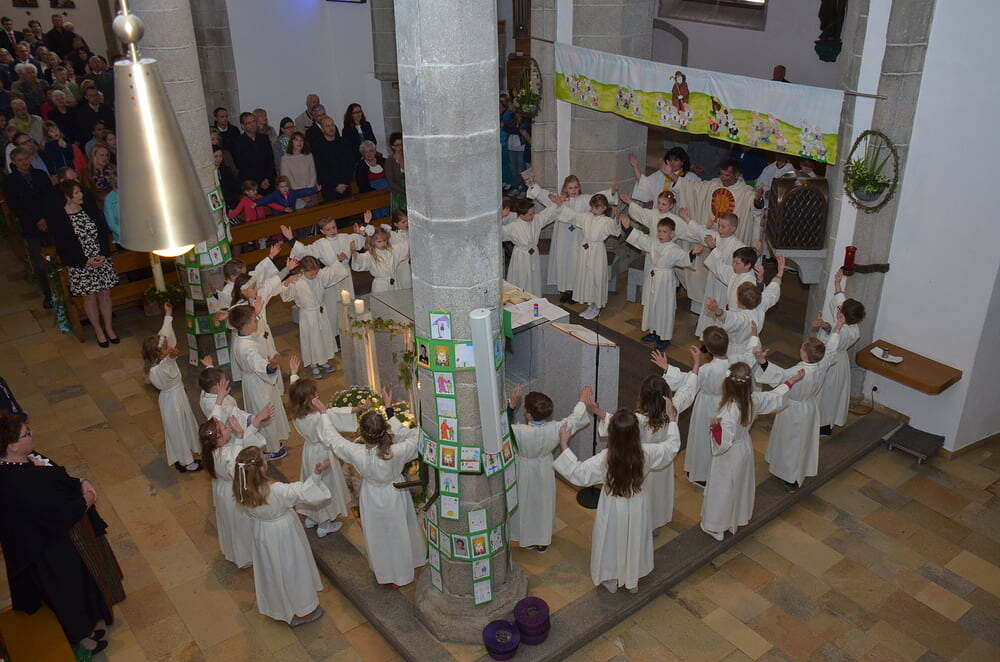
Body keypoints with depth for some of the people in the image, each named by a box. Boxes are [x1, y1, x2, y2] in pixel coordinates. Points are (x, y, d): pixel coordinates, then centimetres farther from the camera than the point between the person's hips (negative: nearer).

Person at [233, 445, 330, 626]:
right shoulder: (277, 491, -39)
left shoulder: (241, 490, -21)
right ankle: (302, 611, 40)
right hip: (284, 534, -5)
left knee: (270, 569, 29)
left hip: (262, 534, 5)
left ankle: (276, 606, 54)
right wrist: (317, 473, -28)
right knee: (292, 569, 19)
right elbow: (303, 493, -27)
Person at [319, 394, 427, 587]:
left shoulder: (357, 454, -35)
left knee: (376, 538, 27)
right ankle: (399, 578, 48)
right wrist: (389, 411, -20)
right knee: (398, 535, 26)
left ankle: (382, 575, 51)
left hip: (372, 500, 0)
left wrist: (323, 413, -4)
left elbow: (334, 438, -18)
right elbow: (416, 436, -20)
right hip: (395, 497, 0)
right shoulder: (397, 452, -38)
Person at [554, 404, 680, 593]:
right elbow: (671, 447, -7)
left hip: (612, 509, -2)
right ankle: (633, 580, 48)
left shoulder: (604, 459, -33)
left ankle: (611, 581, 46)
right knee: (634, 541, 27)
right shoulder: (646, 453, -25)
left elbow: (577, 473, -25)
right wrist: (672, 419, 3)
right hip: (637, 507, 2)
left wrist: (564, 445, -22)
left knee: (612, 542, 24)